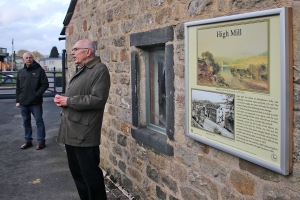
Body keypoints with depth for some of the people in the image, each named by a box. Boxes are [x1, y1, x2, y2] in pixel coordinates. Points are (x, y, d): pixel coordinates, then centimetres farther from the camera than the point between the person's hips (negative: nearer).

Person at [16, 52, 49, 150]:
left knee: (39, 122, 2)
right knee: (26, 122, 13)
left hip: (36, 102, -5)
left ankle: (41, 141, 11)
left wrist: (37, 94, -15)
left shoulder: (39, 70, -4)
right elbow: (18, 87, 12)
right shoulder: (20, 72, 10)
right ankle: (28, 141, 24)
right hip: (23, 102, 5)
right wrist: (17, 100, 7)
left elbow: (45, 84, -7)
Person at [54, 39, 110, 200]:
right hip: (70, 131, 9)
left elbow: (97, 99, -22)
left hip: (84, 134, -9)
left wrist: (68, 101, -17)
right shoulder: (80, 70, 19)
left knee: (90, 175, 0)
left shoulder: (99, 70, -10)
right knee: (77, 173, 17)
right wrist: (62, 99, 4)